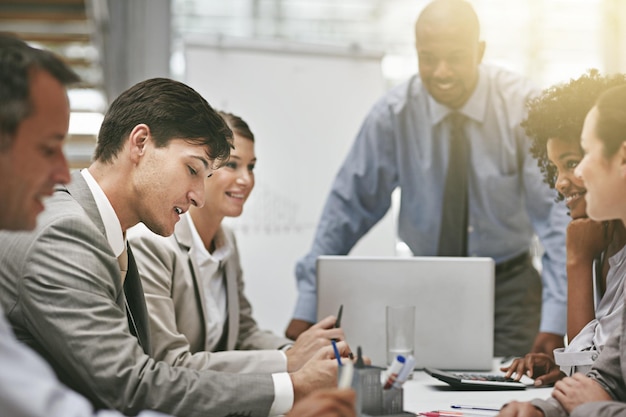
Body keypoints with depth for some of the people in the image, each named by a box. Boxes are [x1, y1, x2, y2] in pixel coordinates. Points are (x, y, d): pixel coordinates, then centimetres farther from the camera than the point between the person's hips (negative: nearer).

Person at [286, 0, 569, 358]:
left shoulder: (522, 107, -13)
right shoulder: (392, 115, -10)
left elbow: (558, 213, -16)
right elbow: (349, 206, -5)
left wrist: (555, 321, -25)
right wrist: (307, 308, -8)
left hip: (509, 288, -1)